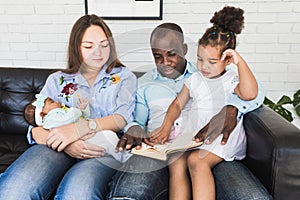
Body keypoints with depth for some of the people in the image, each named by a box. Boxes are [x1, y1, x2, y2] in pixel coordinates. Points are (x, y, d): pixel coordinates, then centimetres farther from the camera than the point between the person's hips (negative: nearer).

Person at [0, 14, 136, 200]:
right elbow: (36, 127, 8)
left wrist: (82, 127, -19)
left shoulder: (124, 76, 18)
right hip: (59, 147, 2)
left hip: (105, 148, -1)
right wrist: (64, 142, -16)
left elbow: (124, 118, -1)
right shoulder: (57, 80, 21)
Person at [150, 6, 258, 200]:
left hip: (222, 139, -4)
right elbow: (178, 104, 16)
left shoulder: (232, 80, -1)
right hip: (192, 135, 4)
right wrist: (166, 126, 0)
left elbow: (250, 94, -24)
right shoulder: (194, 79, 13)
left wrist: (240, 61, -22)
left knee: (196, 160, -31)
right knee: (176, 162, -23)